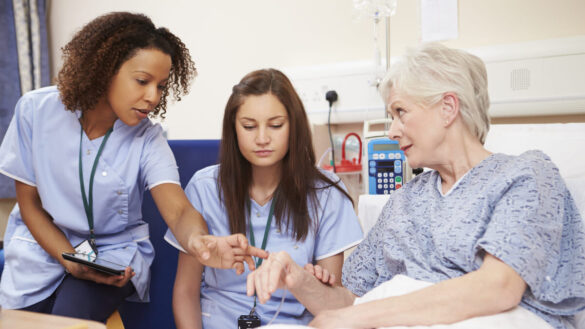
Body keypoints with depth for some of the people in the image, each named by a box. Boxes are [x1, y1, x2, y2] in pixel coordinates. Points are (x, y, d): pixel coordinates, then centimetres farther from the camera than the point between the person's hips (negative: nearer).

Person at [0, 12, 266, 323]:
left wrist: (198, 240, -54)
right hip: (43, 243, 2)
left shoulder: (147, 140, -15)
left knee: (71, 315, -25)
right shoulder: (36, 111, -13)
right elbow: (29, 203, -5)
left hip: (115, 253, -1)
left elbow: (179, 210, -28)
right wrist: (71, 263, -18)